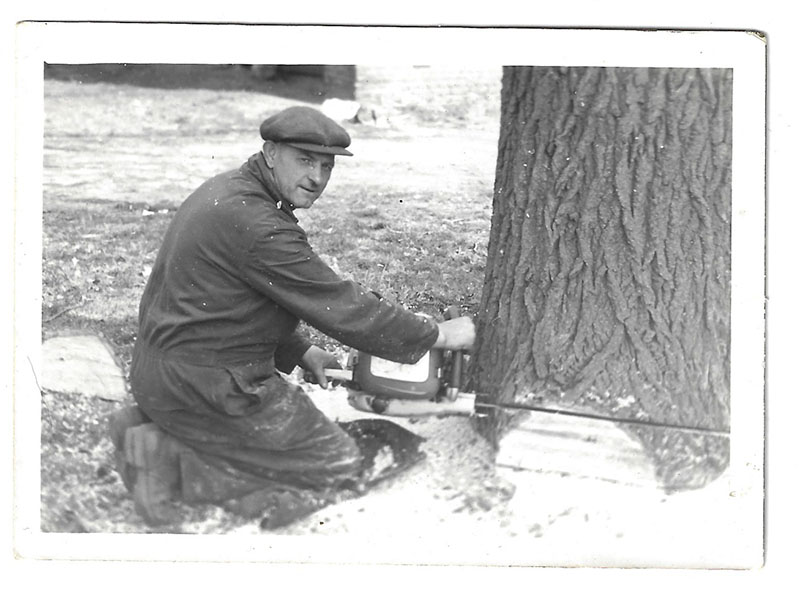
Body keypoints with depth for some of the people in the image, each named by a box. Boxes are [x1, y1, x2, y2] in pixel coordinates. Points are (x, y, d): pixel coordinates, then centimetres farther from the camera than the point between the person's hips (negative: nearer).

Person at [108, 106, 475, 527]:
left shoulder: (224, 192, 10)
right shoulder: (256, 225, -22)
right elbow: (343, 307, -19)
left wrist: (300, 353, 12)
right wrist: (438, 335, -9)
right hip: (203, 386, -10)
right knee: (338, 465, -1)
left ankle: (150, 426, 10)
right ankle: (170, 462, -7)